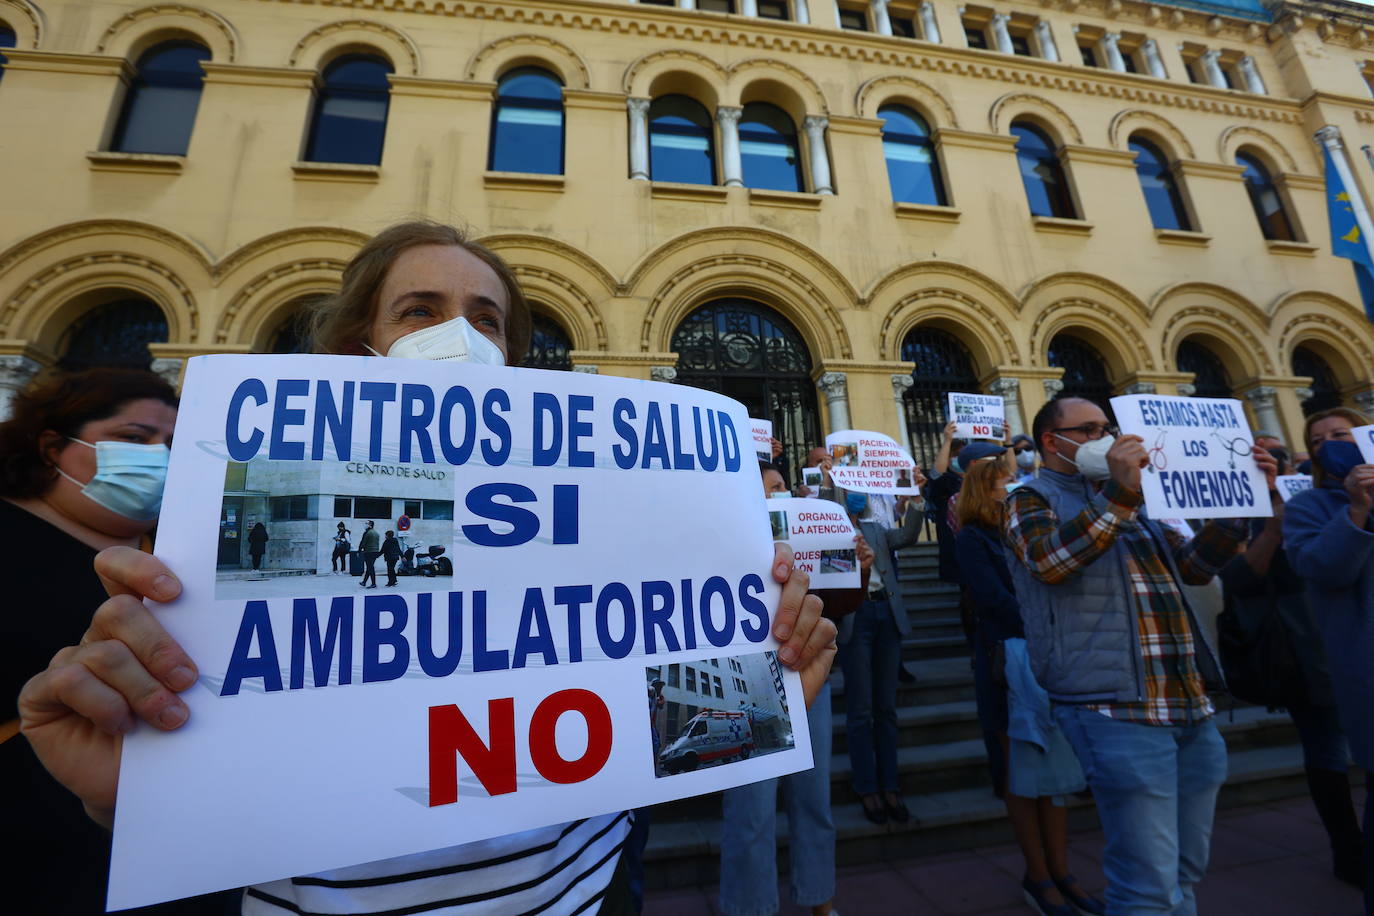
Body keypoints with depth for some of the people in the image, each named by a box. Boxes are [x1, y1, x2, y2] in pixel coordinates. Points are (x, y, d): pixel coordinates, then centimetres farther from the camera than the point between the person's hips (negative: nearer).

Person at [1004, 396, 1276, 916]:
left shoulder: (1133, 500, 22)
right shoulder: (1033, 499, -3)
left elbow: (1195, 565, 20)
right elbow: (1049, 560, -22)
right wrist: (1118, 493, -27)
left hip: (1190, 706, 8)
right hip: (1119, 709, -8)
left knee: (1184, 874, 19)